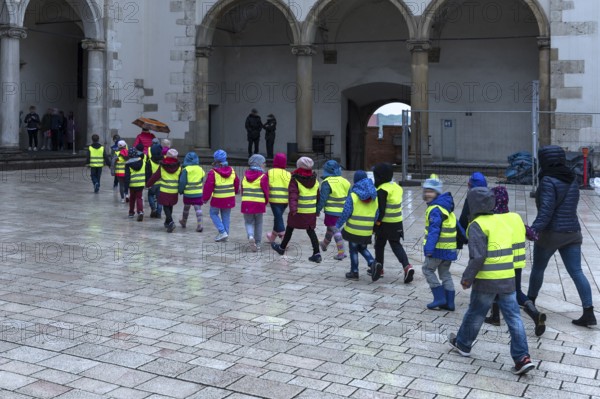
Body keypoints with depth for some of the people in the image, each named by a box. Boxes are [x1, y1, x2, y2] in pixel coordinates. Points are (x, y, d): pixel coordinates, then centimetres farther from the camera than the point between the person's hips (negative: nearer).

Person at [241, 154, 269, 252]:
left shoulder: (245, 175, 7)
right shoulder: (263, 176, -8)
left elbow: (242, 190, 11)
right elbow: (266, 191, -7)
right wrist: (266, 202, 10)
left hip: (246, 203, 3)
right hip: (259, 203, -3)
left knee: (249, 222, 12)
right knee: (258, 223, 13)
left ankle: (250, 236, -17)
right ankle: (257, 243, 17)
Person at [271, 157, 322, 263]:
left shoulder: (295, 180, -11)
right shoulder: (315, 181, 5)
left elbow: (293, 195, -23)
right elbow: (318, 196, 13)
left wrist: (293, 208, -33)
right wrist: (317, 209, 24)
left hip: (298, 211, -4)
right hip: (312, 212, 4)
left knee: (289, 229, 14)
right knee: (311, 231, 7)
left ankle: (282, 248, 32)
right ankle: (317, 253, -4)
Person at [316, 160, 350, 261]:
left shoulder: (327, 183, -14)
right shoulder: (345, 182, 6)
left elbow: (322, 199, -14)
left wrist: (318, 210, -4)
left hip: (331, 212, -7)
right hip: (342, 211, 7)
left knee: (335, 230, -3)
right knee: (330, 228, 25)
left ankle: (341, 252, -9)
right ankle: (324, 244, 44)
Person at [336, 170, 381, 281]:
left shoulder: (353, 196, -12)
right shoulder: (374, 197, 5)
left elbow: (345, 213, -13)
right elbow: (376, 215, 7)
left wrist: (337, 225, -2)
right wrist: (374, 228, 18)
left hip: (353, 230, -5)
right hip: (367, 232, 5)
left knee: (353, 249, 12)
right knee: (362, 248, 22)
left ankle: (354, 272, 19)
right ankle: (373, 263, -1)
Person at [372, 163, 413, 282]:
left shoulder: (382, 190, -16)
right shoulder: (397, 187, 9)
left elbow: (381, 209, -20)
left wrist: (377, 222, -14)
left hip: (384, 223, -7)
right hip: (397, 223, 7)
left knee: (379, 245, 12)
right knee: (396, 245, 8)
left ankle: (379, 268, 23)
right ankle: (407, 266, -11)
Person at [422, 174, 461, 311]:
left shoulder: (435, 209, -17)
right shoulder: (446, 207, 13)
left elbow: (434, 231, -24)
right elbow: (456, 226, 19)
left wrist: (429, 249, -26)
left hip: (439, 248, -9)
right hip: (449, 248, 9)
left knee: (428, 269, 4)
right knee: (445, 273, 15)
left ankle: (440, 297, 2)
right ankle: (449, 302, 16)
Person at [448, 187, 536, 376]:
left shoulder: (477, 225, -13)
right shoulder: (503, 221, 11)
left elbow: (478, 256, -19)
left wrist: (467, 278, -9)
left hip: (486, 281, -6)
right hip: (508, 279, 6)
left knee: (475, 314, 13)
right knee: (513, 317, 5)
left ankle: (462, 344, 32)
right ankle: (522, 358, 1)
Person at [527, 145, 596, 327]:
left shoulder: (548, 181, -16)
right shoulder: (572, 180, 7)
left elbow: (546, 210, -25)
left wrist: (535, 229, -32)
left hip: (551, 232, -6)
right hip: (572, 232, 6)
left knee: (538, 268, 15)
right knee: (576, 272, 4)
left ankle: (530, 302, 33)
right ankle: (589, 313, -2)